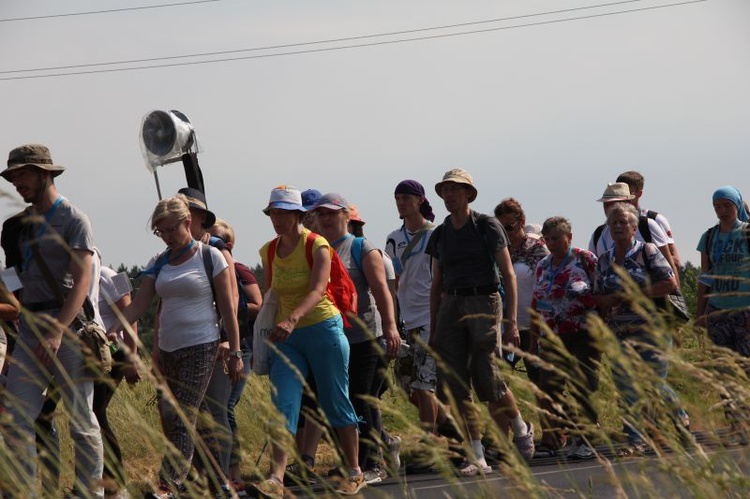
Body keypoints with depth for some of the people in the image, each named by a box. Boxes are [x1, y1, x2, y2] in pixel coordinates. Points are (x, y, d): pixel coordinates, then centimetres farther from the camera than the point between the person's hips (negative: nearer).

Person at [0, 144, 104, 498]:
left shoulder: (74, 220, -5)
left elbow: (82, 282, -14)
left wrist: (58, 331, -24)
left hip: (68, 326, -6)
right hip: (30, 328, 6)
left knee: (81, 421, 0)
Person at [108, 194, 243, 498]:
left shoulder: (210, 257, -4)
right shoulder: (159, 264, 11)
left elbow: (228, 308, -3)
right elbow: (138, 305, 5)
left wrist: (235, 353, -7)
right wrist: (111, 332, -10)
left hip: (201, 348, -6)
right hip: (169, 349, 6)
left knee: (182, 418, -14)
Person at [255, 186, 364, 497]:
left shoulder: (317, 246, -10)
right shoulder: (268, 252, 8)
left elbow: (317, 290, -24)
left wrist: (292, 320, -40)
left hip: (323, 328, -4)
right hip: (287, 337, 5)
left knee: (336, 404, 4)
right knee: (283, 407, -10)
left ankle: (355, 474, 18)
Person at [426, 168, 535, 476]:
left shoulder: (487, 227, 0)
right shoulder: (440, 235, 13)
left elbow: (508, 274, -2)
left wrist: (511, 320, -9)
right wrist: (433, 329, 15)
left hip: (484, 302, -5)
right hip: (451, 307, 5)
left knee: (488, 378, -11)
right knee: (453, 384, -5)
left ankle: (521, 429, 18)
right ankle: (477, 458, -2)